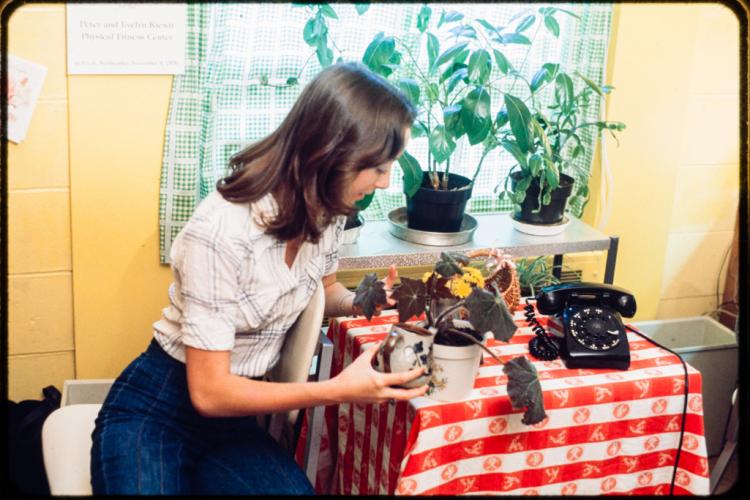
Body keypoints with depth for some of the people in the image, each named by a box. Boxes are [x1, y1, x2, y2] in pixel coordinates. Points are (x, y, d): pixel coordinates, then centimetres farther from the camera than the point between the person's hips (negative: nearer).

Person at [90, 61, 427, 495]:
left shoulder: (329, 213, -5)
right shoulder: (221, 231, -26)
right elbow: (210, 393, -21)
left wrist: (358, 301, -4)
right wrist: (340, 390, -24)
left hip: (234, 421, 6)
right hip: (153, 413, -5)